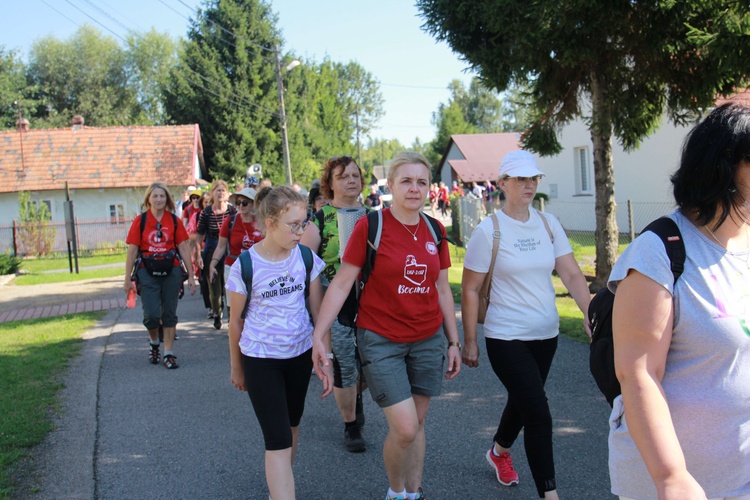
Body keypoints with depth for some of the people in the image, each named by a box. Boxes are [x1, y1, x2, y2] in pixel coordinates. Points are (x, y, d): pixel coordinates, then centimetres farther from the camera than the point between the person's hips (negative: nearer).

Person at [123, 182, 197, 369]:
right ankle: (154, 342, 23)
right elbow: (132, 251, 0)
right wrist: (127, 279, -1)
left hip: (171, 271, 1)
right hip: (147, 272, -1)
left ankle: (169, 353, 16)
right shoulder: (140, 220, 0)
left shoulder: (175, 221, 3)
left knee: (169, 313, 6)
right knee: (152, 315, -8)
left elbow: (184, 249, 5)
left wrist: (191, 275, 2)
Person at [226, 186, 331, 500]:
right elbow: (236, 320, -2)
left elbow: (318, 309, 1)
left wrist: (325, 356, -1)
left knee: (291, 428, 19)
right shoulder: (245, 266, -14)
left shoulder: (306, 258, -6)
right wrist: (236, 367, 7)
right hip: (260, 359, -4)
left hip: (300, 354, 4)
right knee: (278, 440, -8)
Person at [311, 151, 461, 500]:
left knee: (417, 424, 12)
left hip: (428, 340, 5)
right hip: (381, 341, -4)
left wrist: (454, 341, 12)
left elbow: (442, 291, 12)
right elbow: (341, 284, -9)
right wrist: (318, 334, -15)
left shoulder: (435, 230, 4)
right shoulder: (370, 226, -10)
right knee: (404, 428, -8)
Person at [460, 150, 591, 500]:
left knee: (522, 402, 22)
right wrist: (469, 342, -7)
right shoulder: (488, 230, -11)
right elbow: (470, 290, -8)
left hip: (546, 335, 6)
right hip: (506, 339, -5)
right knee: (538, 414, -10)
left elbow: (572, 275, -3)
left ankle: (499, 452, 51)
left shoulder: (548, 224, 2)